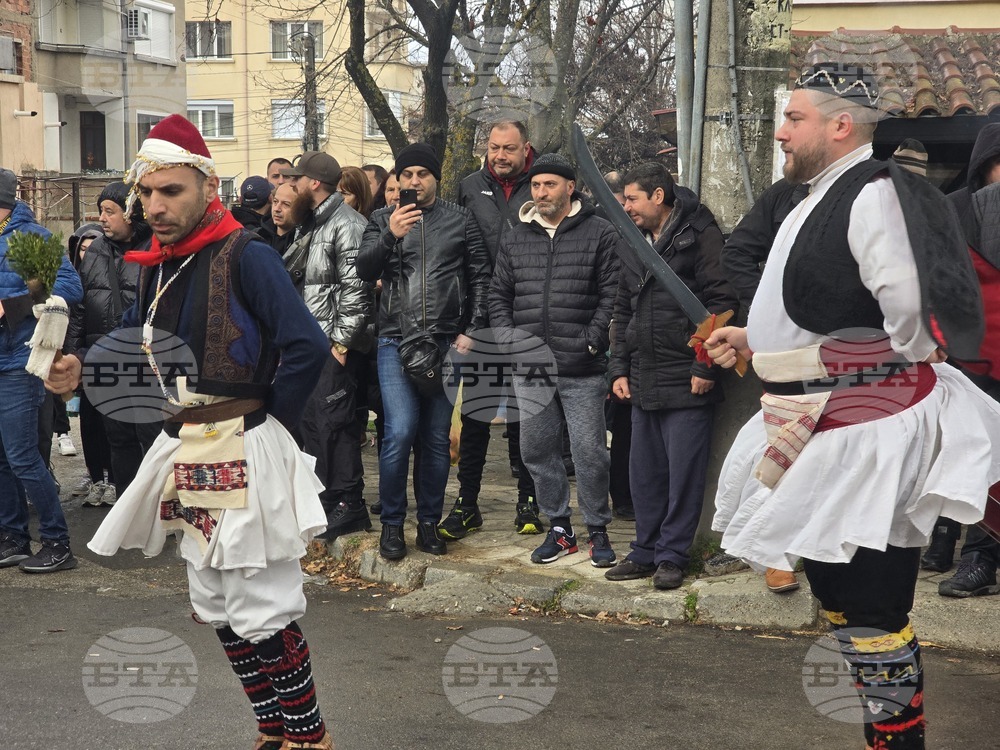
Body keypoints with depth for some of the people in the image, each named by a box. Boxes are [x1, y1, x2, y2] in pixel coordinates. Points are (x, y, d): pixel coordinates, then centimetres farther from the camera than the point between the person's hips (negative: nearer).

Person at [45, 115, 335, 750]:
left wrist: (266, 423, -13)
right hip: (189, 456, 9)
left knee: (263, 612, -2)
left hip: (244, 456, -9)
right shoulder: (157, 263, 9)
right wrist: (81, 366, 2)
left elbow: (307, 347, -23)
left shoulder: (245, 256, -16)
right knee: (219, 608, 16)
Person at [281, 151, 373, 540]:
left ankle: (349, 505, -2)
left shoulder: (346, 224, -11)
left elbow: (356, 287, -18)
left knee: (333, 420, -9)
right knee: (310, 419, 12)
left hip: (334, 344, -10)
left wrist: (342, 340, -20)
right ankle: (324, 497, 21)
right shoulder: (312, 226, 19)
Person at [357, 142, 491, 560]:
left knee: (438, 437, 6)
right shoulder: (383, 221, 10)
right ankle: (391, 523, 4)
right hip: (397, 341, -1)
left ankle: (429, 521, 19)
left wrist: (471, 331, -2)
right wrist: (390, 236, -21)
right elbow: (364, 270, -4)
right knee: (400, 432, -11)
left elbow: (481, 278, 7)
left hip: (446, 342, 1)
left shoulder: (460, 220, 9)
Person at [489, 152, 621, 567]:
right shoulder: (515, 239, 13)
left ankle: (597, 529, 13)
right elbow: (498, 295, 17)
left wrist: (591, 342, -11)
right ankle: (559, 528, 23)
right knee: (537, 450, 10)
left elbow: (613, 294, -4)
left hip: (582, 370, -4)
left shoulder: (601, 234, 0)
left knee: (589, 452, -2)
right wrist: (508, 339, 4)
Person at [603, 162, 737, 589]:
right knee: (644, 473, 12)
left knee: (684, 473, -1)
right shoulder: (634, 246, 17)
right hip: (643, 384, 7)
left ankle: (672, 556, 9)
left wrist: (705, 367, -15)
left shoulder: (699, 234, -6)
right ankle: (646, 552, 23)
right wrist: (619, 369, 14)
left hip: (687, 382, -7)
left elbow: (721, 302, -12)